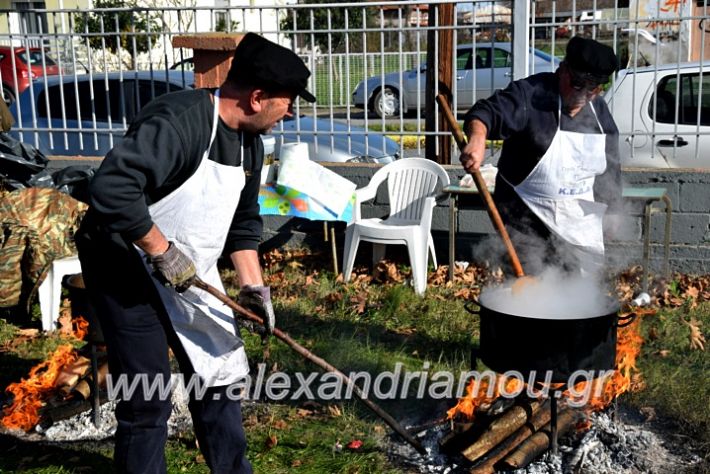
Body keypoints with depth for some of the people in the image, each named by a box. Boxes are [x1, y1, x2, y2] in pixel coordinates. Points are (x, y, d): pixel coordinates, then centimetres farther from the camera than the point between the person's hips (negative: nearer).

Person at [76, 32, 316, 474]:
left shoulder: (250, 143, 3)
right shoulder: (177, 121, -27)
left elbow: (243, 221, 13)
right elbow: (111, 188, -37)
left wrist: (254, 286, 5)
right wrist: (162, 251, -29)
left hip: (189, 272, 9)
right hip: (127, 268, -9)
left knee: (222, 374, 14)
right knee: (148, 395, -3)